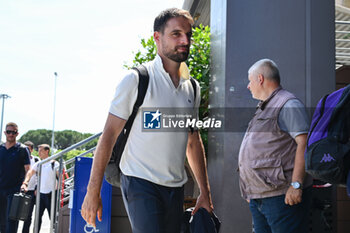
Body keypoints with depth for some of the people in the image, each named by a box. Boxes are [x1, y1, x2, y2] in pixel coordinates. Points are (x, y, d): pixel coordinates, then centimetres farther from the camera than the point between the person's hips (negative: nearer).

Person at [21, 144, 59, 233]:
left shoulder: (54, 164, -4)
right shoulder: (37, 164, 10)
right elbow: (30, 173, -4)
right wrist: (25, 183, -22)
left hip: (50, 194, -5)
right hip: (40, 193, 5)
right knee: (38, 215, 9)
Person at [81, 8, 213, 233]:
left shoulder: (192, 88, 11)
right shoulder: (137, 80, -7)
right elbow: (109, 136, -8)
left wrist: (205, 191, 16)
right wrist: (93, 192, -11)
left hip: (176, 188, 6)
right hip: (141, 183, -6)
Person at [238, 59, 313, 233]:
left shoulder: (289, 105, -8)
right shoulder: (263, 108, 22)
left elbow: (304, 143, -18)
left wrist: (296, 184, -24)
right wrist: (250, 191, 25)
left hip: (282, 196, -9)